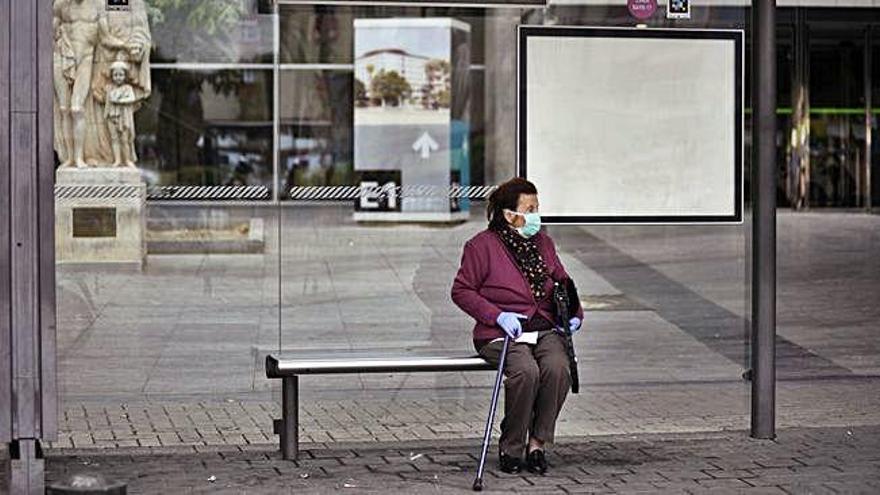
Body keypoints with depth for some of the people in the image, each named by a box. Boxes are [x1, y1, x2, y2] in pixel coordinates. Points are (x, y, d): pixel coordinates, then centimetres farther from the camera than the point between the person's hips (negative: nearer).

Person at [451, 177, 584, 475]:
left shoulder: (542, 242, 14)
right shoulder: (482, 245, -4)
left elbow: (561, 282, 27)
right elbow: (461, 291, -3)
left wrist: (574, 313, 9)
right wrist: (498, 316, -14)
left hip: (544, 330, 5)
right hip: (502, 333, -4)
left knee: (558, 369, -28)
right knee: (526, 372, -34)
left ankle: (537, 444, -13)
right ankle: (510, 448, -13)